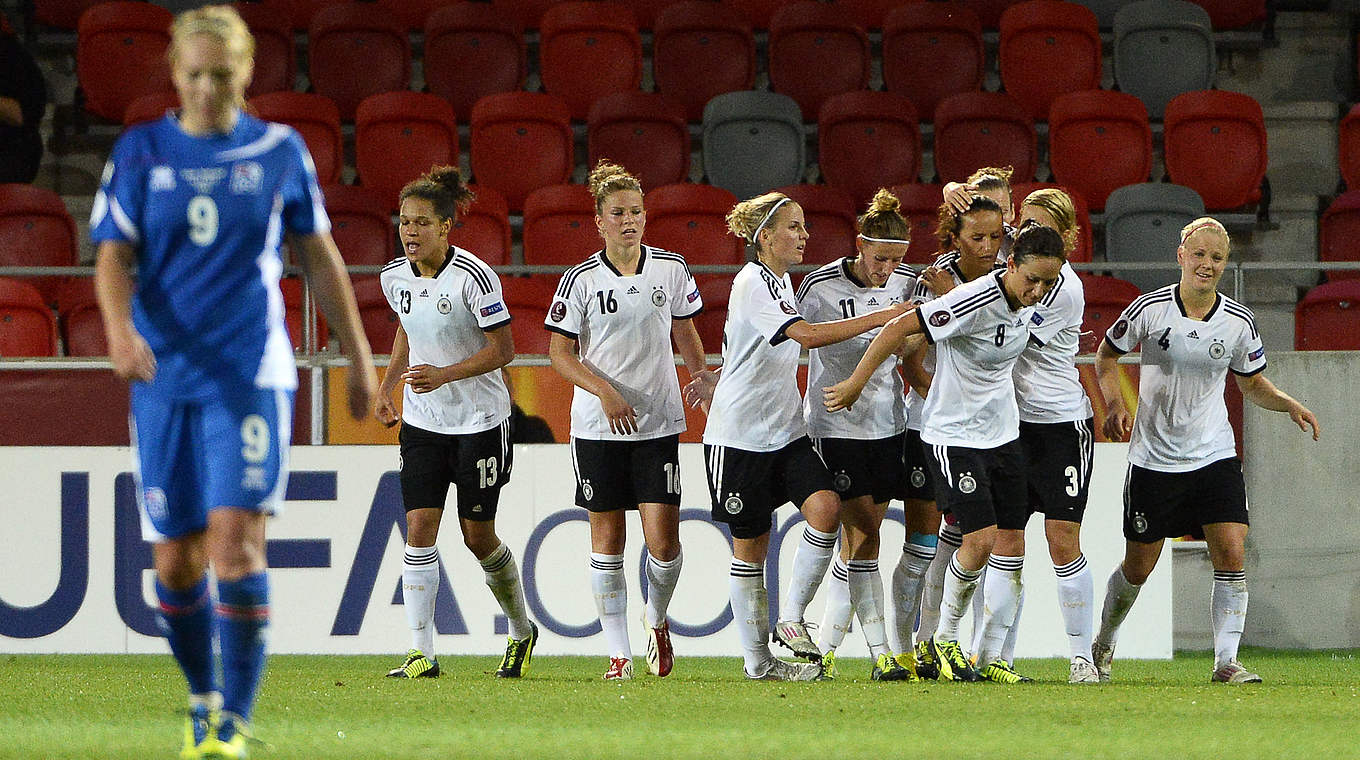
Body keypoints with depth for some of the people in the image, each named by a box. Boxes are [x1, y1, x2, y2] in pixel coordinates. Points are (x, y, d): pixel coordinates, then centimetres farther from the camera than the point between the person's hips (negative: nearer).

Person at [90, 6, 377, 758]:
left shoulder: (279, 151, 4)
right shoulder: (140, 153, 4)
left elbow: (318, 254, 12)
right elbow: (113, 257, -1)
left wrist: (357, 352, 14)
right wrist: (120, 325, -21)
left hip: (251, 372, -2)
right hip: (165, 378, 2)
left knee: (235, 538, -17)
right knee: (175, 562, 4)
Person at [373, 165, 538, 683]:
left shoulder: (473, 276, -19)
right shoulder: (395, 276, -1)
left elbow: (503, 349, -15)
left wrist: (443, 375, -26)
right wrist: (385, 388, 9)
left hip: (480, 421, -4)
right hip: (422, 421, 4)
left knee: (477, 534, 3)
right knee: (419, 528, -8)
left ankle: (521, 631, 28)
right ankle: (421, 653, -9)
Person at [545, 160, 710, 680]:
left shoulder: (670, 269, 2)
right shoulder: (581, 280, -4)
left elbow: (687, 337, 16)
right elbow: (560, 352, -4)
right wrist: (606, 391, -16)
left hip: (659, 423, 1)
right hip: (597, 427, -1)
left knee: (663, 541, -7)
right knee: (606, 541, 2)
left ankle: (657, 619, 23)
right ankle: (619, 653, 9)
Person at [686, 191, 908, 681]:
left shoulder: (780, 280, 13)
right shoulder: (753, 283, -16)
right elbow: (807, 334, -29)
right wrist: (879, 318, -29)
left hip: (786, 432, 7)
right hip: (740, 436, -7)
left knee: (825, 508, -15)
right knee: (751, 544, 1)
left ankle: (791, 616, -2)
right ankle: (757, 663, 9)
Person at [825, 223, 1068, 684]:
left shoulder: (1029, 302, 0)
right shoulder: (974, 301, -24)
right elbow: (900, 328, -21)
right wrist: (856, 383, -16)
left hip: (1002, 434, 8)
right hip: (953, 434, -8)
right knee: (981, 539, -16)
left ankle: (989, 659, 11)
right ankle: (944, 640, 5)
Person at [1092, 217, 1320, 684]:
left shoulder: (1238, 321, -2)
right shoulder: (1150, 309, -9)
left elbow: (1253, 384, 12)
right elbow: (1106, 353, 6)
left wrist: (1289, 405, -7)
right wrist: (1115, 406, -9)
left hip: (1215, 456, 2)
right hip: (1154, 458, -2)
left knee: (1231, 554, -14)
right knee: (1138, 566, 6)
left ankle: (1226, 661, -10)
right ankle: (1104, 642, 32)